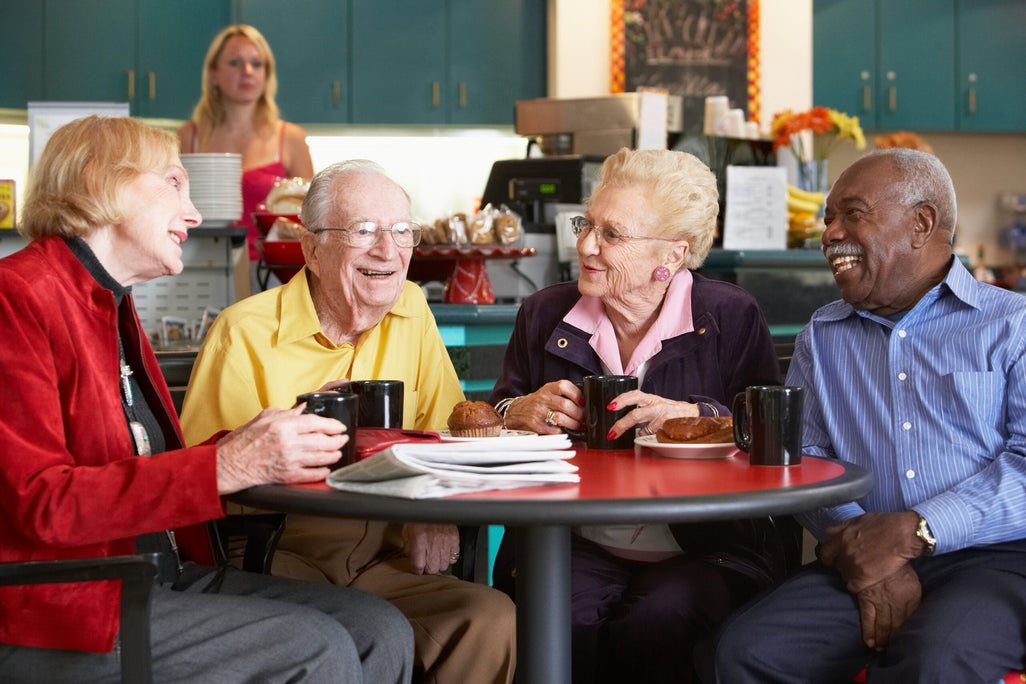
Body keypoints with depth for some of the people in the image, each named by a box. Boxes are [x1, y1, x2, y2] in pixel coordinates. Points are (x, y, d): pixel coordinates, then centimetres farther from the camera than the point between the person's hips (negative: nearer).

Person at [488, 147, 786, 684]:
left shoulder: (731, 318, 3)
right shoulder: (544, 314, 12)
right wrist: (520, 413, -7)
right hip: (575, 548, 2)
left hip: (705, 552, -2)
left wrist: (690, 417, -21)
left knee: (655, 625, -33)